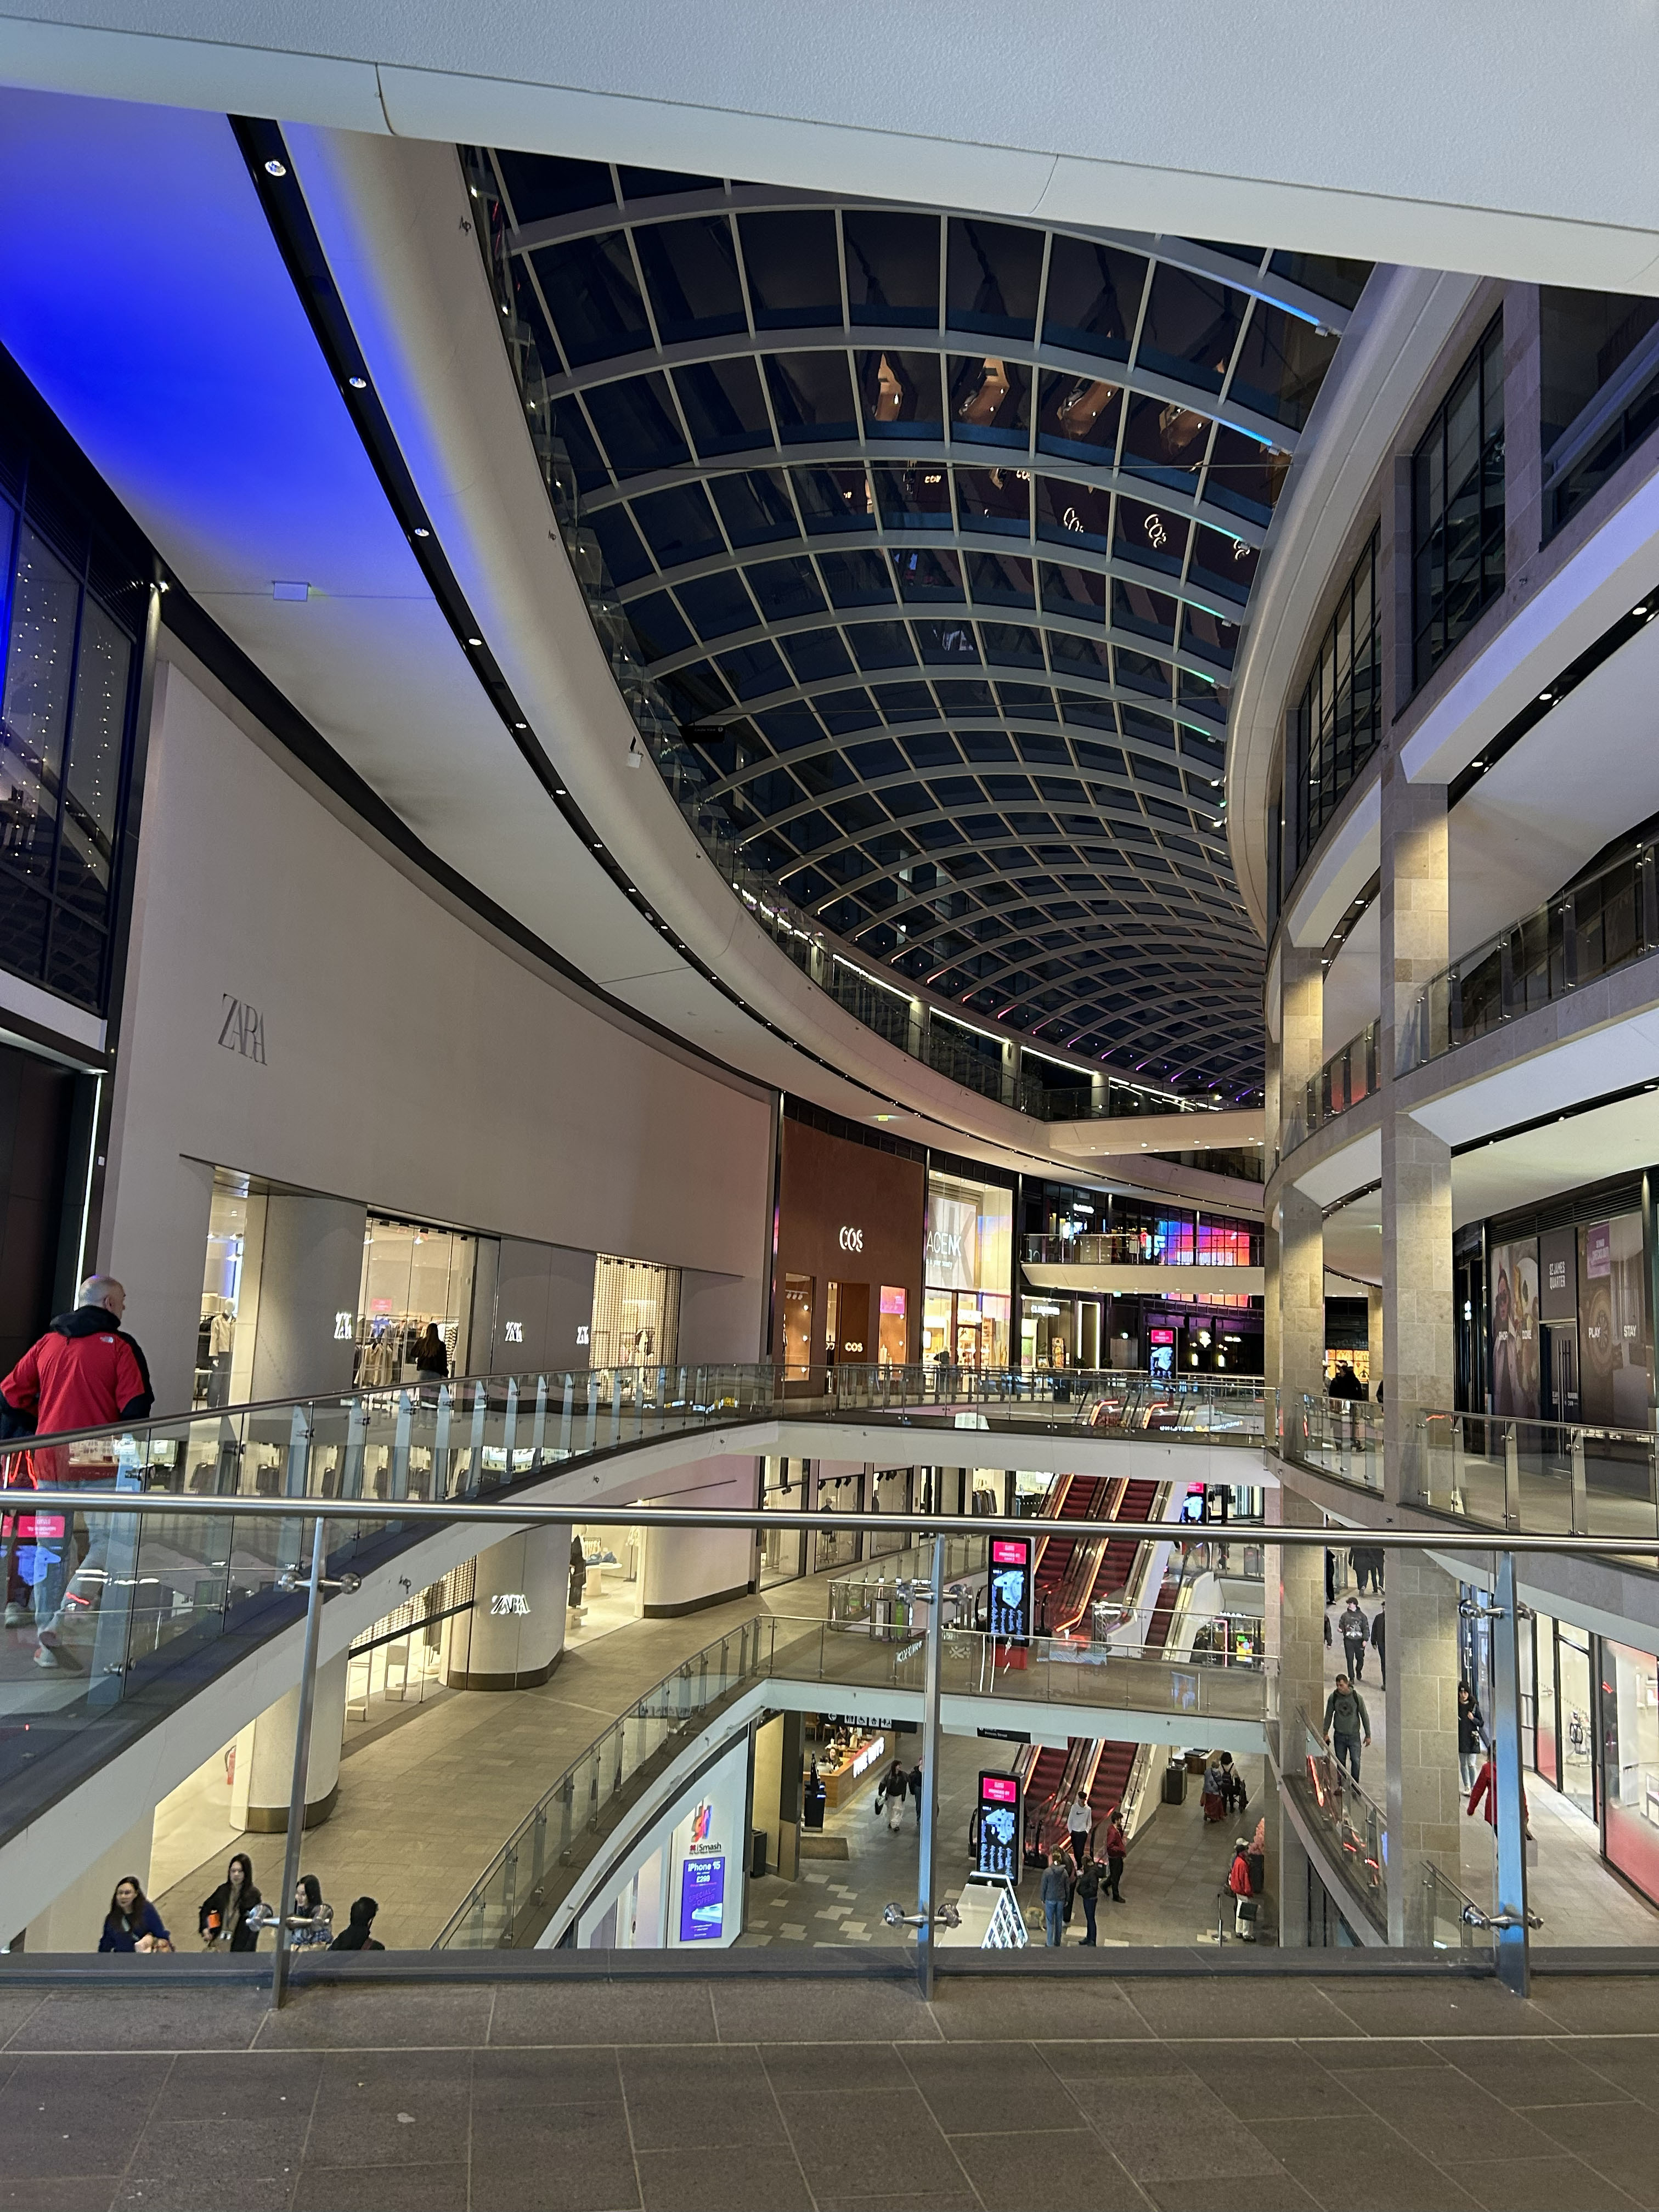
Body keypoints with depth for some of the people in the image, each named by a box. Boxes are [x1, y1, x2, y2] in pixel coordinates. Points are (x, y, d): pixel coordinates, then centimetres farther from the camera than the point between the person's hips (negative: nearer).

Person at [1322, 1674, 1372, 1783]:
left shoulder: (1357, 1697, -7)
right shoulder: (1333, 1697, -4)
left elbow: (1364, 1716, 2)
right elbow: (1328, 1716, 7)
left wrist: (1368, 1735, 4)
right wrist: (1326, 1733, 7)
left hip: (1354, 1735, -1)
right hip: (1339, 1735, 1)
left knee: (1356, 1760, -8)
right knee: (1340, 1762, 5)